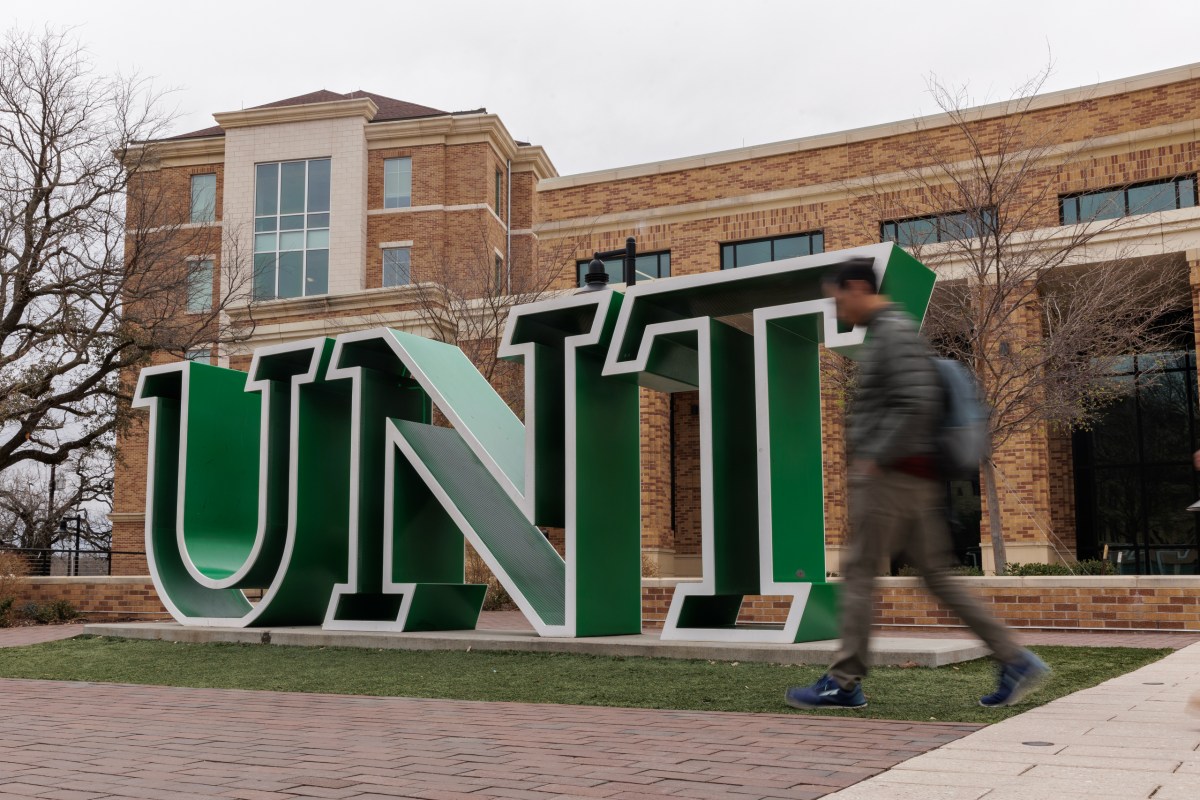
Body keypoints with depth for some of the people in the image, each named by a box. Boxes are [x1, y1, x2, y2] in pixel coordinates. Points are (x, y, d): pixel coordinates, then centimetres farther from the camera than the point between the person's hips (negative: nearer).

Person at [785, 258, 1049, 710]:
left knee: (859, 573, -4)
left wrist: (873, 460, -19)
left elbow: (917, 405, -22)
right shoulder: (885, 334, 21)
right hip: (916, 480, 10)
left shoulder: (895, 331, -10)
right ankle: (1015, 660, 8)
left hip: (892, 475, -10)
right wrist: (862, 455, 19)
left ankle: (844, 682, 1)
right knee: (936, 575, 9)